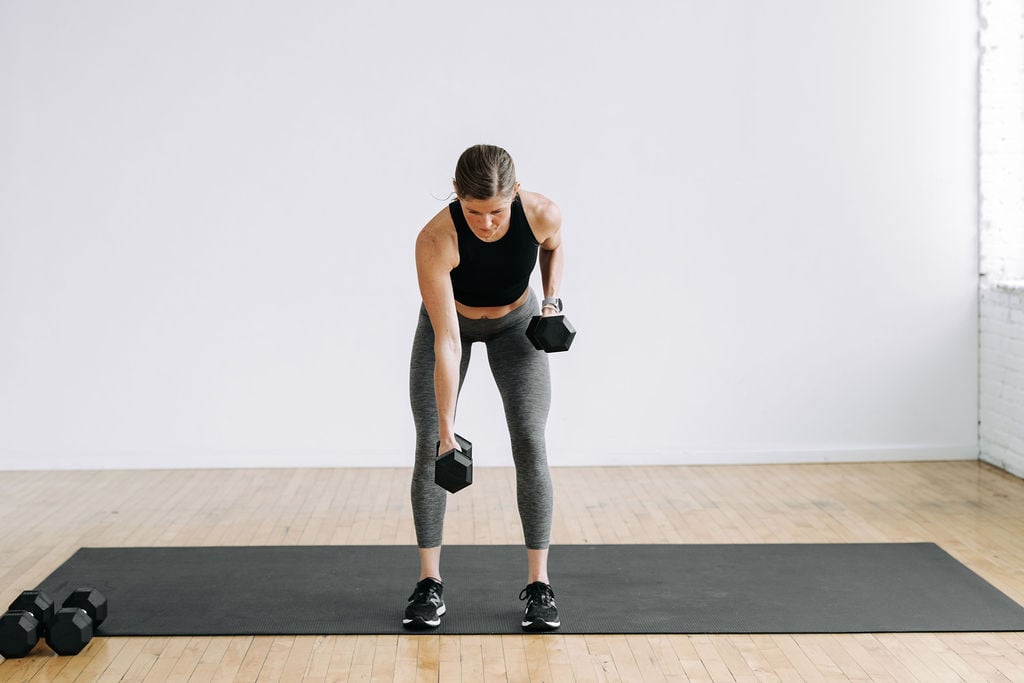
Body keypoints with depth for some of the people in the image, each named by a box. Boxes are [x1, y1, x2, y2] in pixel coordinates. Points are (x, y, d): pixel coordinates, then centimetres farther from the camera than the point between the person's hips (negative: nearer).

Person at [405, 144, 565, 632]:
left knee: (530, 444, -11)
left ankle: (539, 583, -4)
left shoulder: (542, 214, -31)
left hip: (515, 323, 1)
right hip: (451, 321, -1)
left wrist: (551, 301, -15)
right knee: (429, 445, -9)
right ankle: (429, 583, 2)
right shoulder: (436, 240, -37)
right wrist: (447, 429, -38)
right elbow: (447, 343, -37)